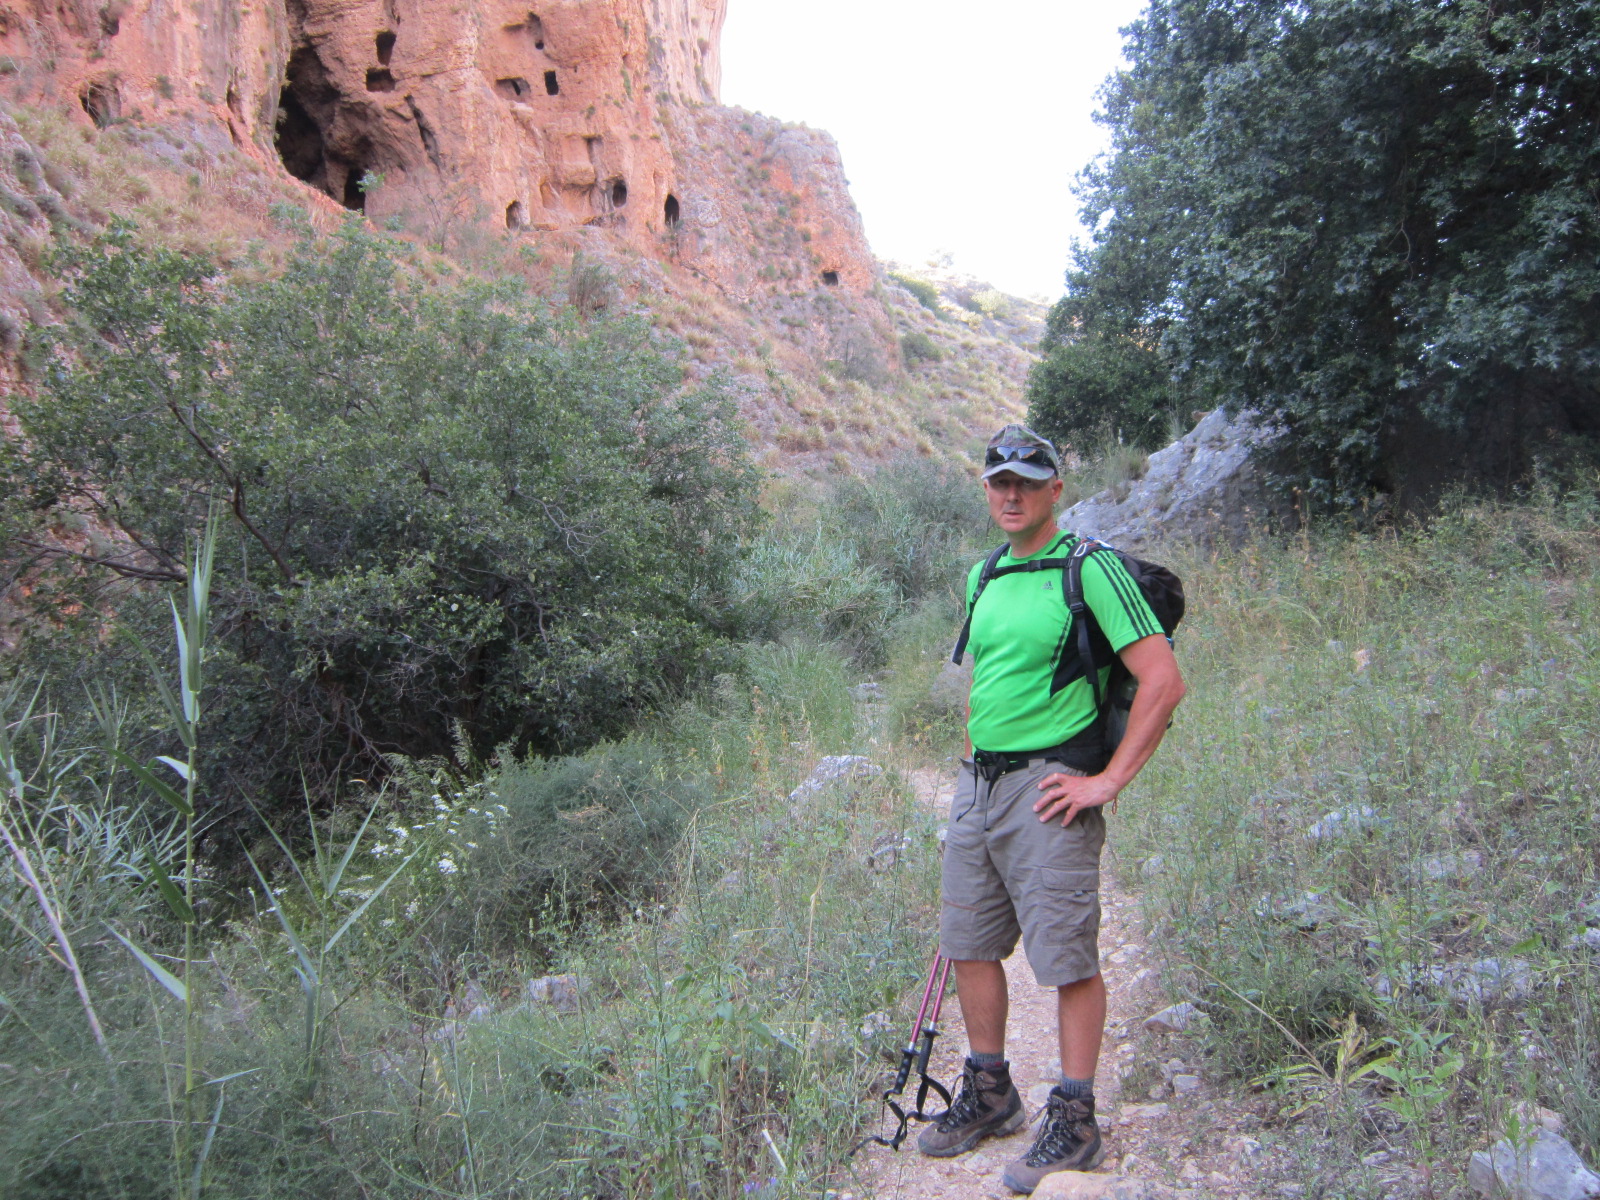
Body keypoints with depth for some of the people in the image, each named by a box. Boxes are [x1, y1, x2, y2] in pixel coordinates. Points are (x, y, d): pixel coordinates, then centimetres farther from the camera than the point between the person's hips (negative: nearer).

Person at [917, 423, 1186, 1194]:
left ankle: (1074, 1125, 16)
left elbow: (1163, 681, -15)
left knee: (1068, 958, 1)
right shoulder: (983, 576, 13)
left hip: (1049, 788, -8)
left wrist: (1109, 780, -16)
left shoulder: (1090, 568, -10)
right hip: (978, 783, 8)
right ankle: (988, 1095, 31)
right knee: (969, 944, 14)